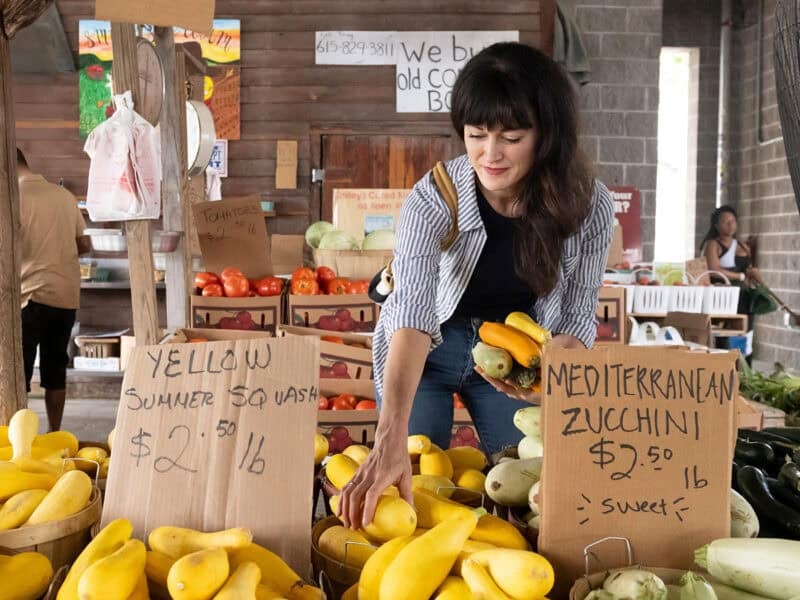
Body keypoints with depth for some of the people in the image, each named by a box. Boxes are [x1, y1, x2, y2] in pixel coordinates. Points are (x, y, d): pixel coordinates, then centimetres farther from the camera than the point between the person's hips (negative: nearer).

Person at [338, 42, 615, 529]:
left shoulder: (589, 205, -21)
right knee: (419, 485, 4)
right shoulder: (435, 197, -29)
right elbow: (412, 311, -41)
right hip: (424, 352, -2)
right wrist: (391, 441, -53)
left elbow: (579, 315, -12)